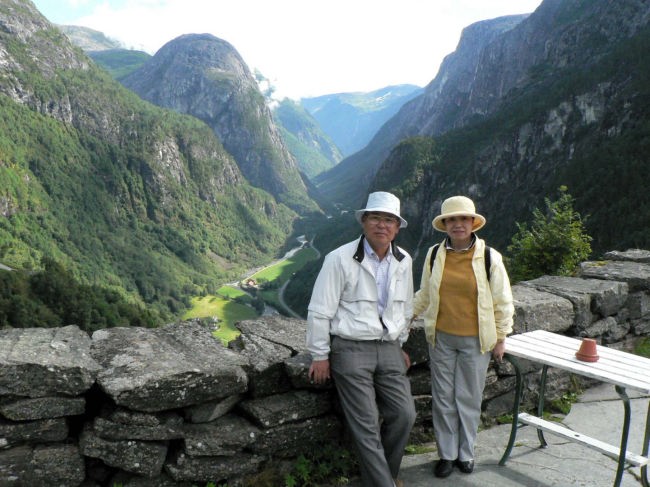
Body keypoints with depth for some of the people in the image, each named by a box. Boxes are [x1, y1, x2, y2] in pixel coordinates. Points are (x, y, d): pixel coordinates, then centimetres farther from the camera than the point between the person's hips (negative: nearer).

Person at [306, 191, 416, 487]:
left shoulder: (403, 261, 4)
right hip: (350, 350, -5)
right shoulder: (340, 259, -12)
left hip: (388, 349, 5)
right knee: (366, 425, -3)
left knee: (404, 414, 4)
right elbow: (320, 311, -8)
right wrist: (320, 355, -6)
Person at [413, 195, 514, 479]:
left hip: (476, 340, -2)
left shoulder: (489, 257, -8)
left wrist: (501, 338, 1)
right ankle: (447, 454, 26)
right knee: (443, 398, 10)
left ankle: (466, 453, 30)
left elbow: (503, 302, -1)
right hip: (441, 338, 2)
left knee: (469, 399, 9)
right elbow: (424, 296, 11)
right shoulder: (434, 255, -1)